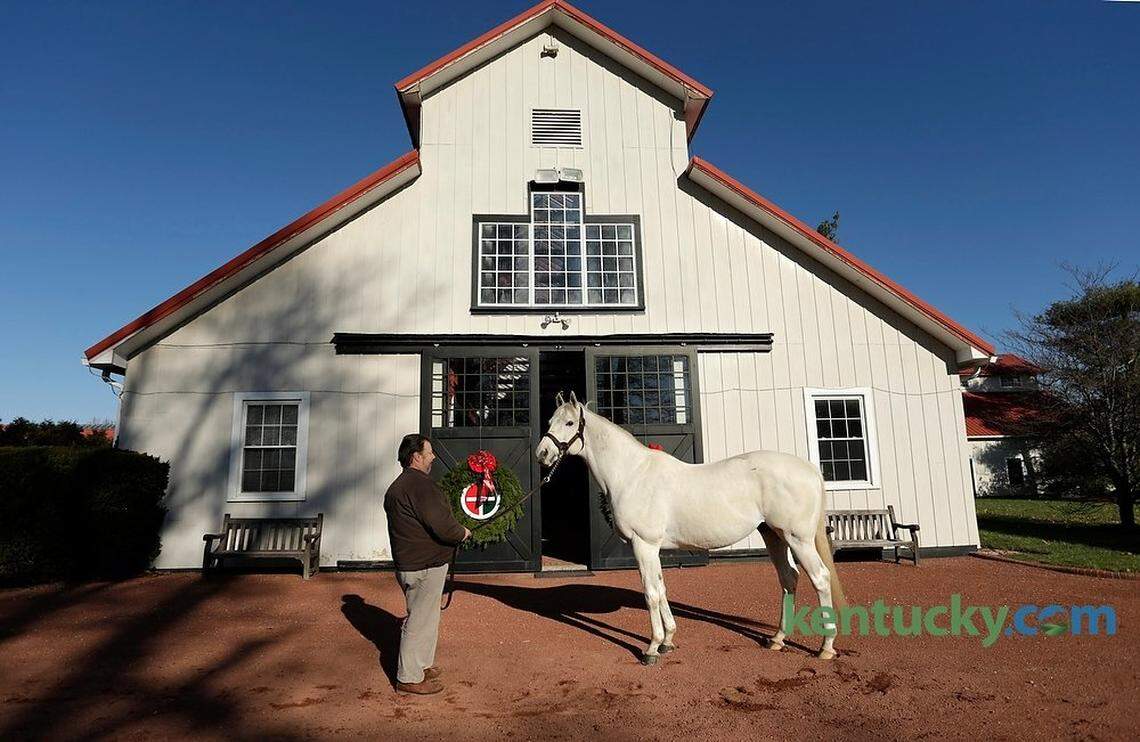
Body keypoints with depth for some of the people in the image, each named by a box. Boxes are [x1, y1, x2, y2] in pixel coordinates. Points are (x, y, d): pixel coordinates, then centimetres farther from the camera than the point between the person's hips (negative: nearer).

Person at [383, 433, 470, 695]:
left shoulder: (396, 487, 14)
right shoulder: (420, 484, -21)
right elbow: (442, 525, -25)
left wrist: (455, 531, 16)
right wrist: (462, 533, -6)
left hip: (407, 562, 11)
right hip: (425, 565, -11)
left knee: (423, 616, 22)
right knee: (420, 620, 1)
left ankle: (422, 665, 34)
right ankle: (409, 678, 11)